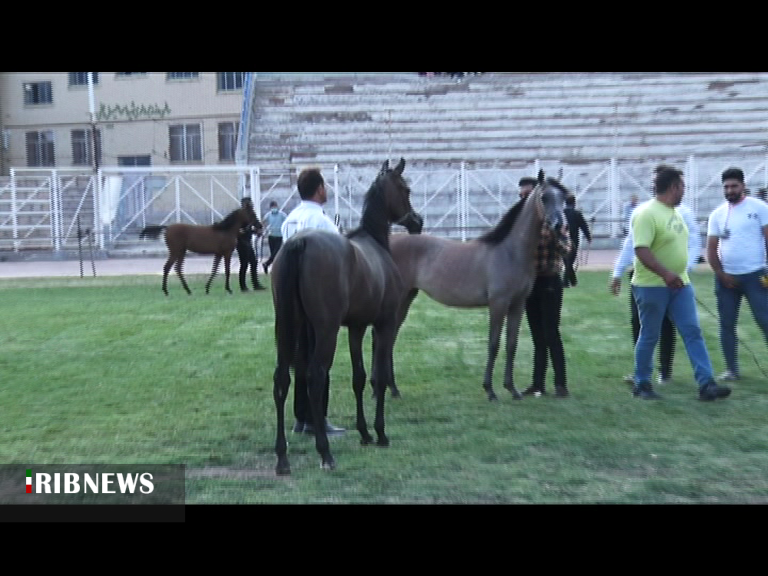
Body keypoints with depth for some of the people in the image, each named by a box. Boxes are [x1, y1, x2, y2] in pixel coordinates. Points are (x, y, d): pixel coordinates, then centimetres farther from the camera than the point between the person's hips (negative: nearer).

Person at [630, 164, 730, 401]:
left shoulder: (674, 212, 12)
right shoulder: (647, 213, -17)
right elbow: (641, 250, -26)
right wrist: (665, 274, -34)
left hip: (679, 283, 8)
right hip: (652, 286, -8)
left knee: (693, 332, 1)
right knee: (649, 337, 2)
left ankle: (706, 384, 1)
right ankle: (641, 384, 17)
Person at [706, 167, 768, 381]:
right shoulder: (717, 214, 6)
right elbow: (711, 248, 7)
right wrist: (721, 274, -2)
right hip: (726, 277, 4)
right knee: (727, 325, 7)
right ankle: (732, 370, 17)